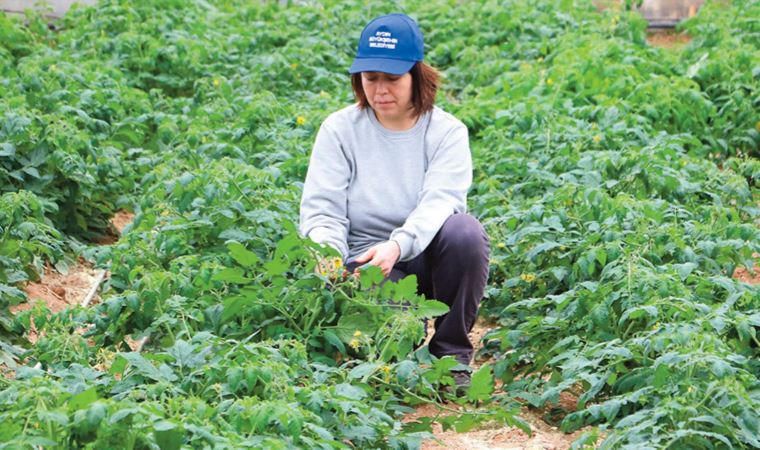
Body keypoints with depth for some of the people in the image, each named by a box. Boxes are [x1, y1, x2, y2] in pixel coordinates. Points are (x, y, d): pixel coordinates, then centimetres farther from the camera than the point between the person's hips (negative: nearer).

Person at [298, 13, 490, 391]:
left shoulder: (446, 132, -2)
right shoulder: (339, 130, 1)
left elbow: (439, 202, -19)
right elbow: (321, 211, -6)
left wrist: (396, 246, -39)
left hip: (425, 258, 2)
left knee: (465, 229, -32)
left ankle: (452, 353, -12)